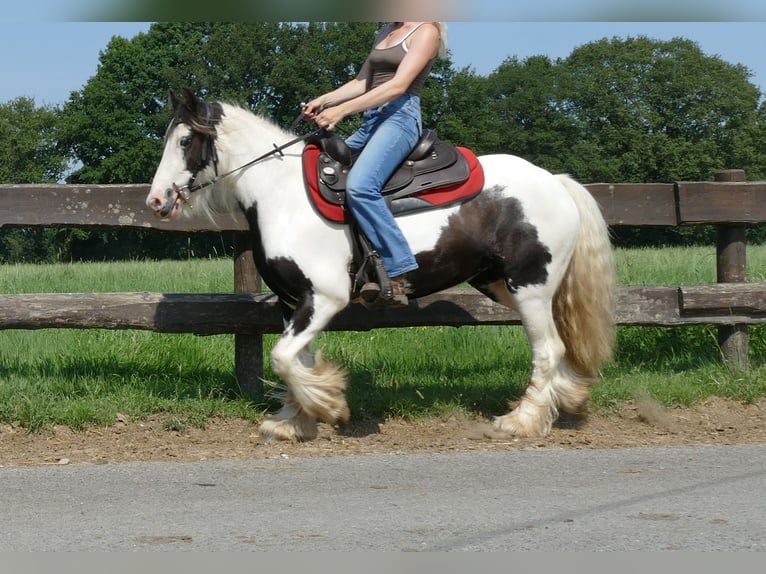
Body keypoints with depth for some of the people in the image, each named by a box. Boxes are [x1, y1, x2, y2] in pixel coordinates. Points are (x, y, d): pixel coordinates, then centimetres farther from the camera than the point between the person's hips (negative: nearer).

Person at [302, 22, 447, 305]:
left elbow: (398, 85, -15)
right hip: (370, 121, 10)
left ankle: (398, 272, -31)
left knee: (360, 185, -32)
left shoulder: (426, 31, -4)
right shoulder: (386, 32, 22)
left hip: (400, 116, -10)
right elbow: (361, 83, 24)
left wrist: (342, 110, -21)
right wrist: (323, 101, 7)